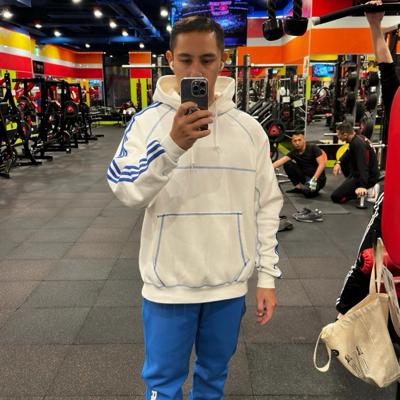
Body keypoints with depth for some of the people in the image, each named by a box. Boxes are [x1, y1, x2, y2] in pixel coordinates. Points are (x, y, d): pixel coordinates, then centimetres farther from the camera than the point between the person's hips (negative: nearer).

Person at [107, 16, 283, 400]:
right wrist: (173, 144, -32)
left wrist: (268, 276, 2)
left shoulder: (249, 129, -1)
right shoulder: (147, 122, -6)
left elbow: (267, 206, 3)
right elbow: (128, 192, -18)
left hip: (230, 284, 2)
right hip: (168, 284, -1)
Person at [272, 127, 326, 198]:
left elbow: (322, 164, -19)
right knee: (287, 163, -14)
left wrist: (314, 179, -30)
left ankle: (314, 189, 1)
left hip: (318, 177, -5)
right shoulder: (293, 152, -1)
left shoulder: (313, 148, -11)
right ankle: (298, 187, -2)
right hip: (305, 176, 5)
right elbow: (280, 162, -15)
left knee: (308, 192, -37)